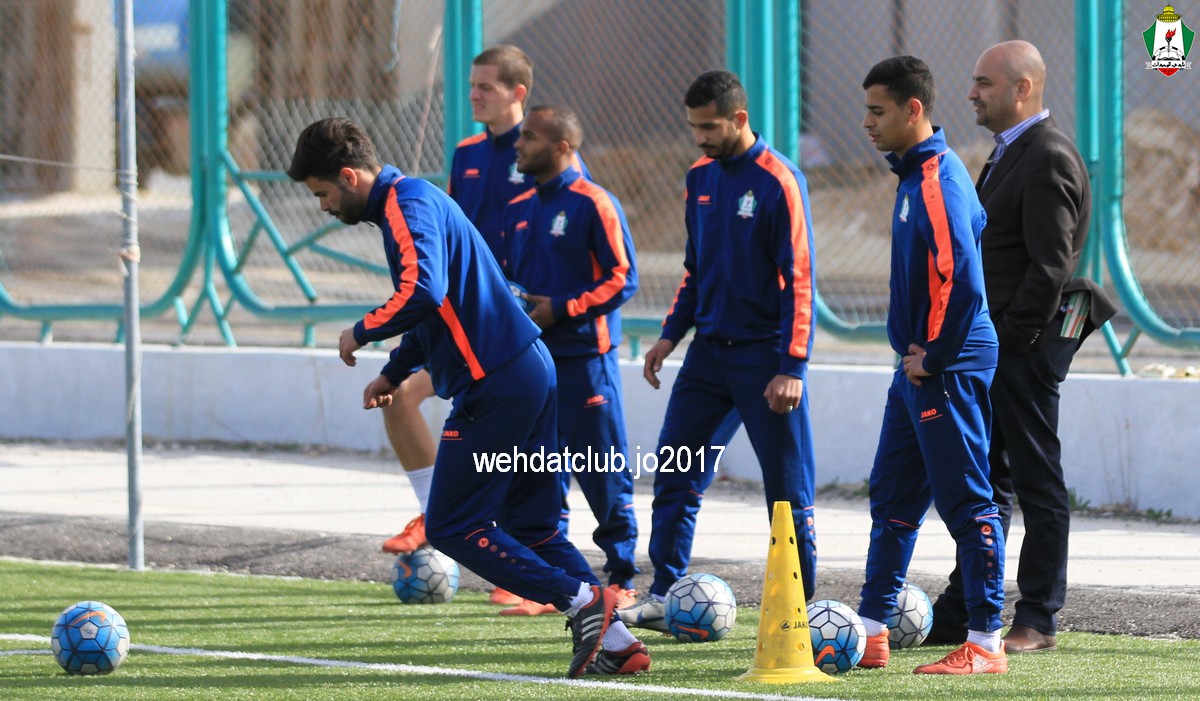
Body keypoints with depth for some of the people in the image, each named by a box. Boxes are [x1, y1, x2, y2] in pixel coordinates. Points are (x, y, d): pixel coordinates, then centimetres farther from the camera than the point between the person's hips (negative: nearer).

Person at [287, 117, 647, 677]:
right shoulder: (413, 199, 20)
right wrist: (393, 373, 28)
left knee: (450, 527, -4)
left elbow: (421, 296, -28)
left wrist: (361, 333, -11)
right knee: (529, 525, 11)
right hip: (529, 371, 10)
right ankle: (612, 637, 4)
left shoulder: (406, 207, -12)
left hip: (495, 386, -10)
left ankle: (581, 601, -11)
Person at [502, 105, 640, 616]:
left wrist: (560, 309, -16)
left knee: (604, 475, -3)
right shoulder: (520, 210, 14)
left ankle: (621, 577, 4)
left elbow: (622, 279, -11)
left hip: (584, 358, -7)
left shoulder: (593, 204, -8)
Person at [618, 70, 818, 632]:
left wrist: (792, 368, -18)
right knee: (674, 472, 2)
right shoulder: (701, 178, 9)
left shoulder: (778, 180, -13)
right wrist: (671, 334, 10)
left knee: (787, 489, -1)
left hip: (764, 355, -7)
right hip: (709, 349, 7)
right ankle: (665, 596, 8)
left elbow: (799, 279, -14)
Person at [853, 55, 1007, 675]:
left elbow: (960, 278, -25)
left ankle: (985, 643, -1)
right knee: (892, 500, 12)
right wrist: (916, 351, 15)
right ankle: (870, 635, 18)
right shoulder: (917, 173, 14)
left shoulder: (938, 180, -17)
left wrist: (933, 355, -16)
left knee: (965, 503, -5)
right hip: (918, 367, 10)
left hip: (948, 369, -10)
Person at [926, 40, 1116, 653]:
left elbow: (1049, 267, -20)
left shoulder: (1049, 160, -15)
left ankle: (1038, 621, 2)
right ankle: (960, 613, 15)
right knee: (986, 481, 11)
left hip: (1026, 347, -10)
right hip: (995, 345, 10)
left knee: (1038, 482, -2)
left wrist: (1011, 338, -19)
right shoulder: (1010, 153, 17)